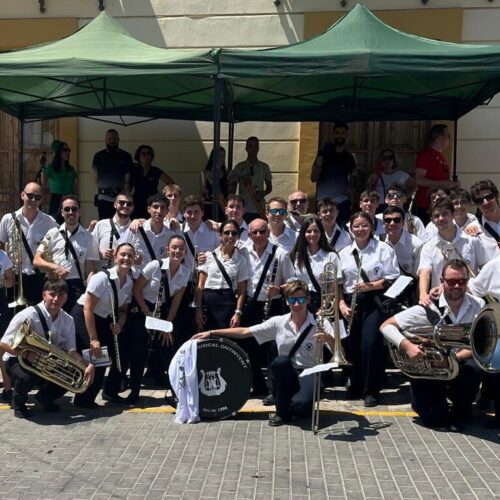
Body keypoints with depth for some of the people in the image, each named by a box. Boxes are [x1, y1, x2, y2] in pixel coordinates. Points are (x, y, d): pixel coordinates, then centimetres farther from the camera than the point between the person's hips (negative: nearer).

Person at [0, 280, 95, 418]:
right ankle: (18, 402, 0)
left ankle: (45, 397, 14)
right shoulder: (27, 316, -22)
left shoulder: (68, 320, -6)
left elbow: (71, 350, -8)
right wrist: (30, 356, -33)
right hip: (18, 360, -5)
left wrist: (88, 365, -27)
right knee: (27, 378, -38)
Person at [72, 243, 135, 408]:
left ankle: (111, 392, 23)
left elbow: (123, 309, 6)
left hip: (104, 320, 7)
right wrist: (93, 339, -27)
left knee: (120, 354, 3)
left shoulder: (129, 282, -4)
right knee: (96, 357, -14)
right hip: (83, 317, -7)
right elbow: (87, 309, -25)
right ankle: (83, 399, 3)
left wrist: (119, 324, -17)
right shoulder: (102, 278, -25)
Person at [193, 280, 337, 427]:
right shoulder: (278, 322, 0)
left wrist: (329, 339, -33)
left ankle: (299, 407, 6)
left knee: (301, 404, -35)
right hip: (287, 375, 3)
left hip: (310, 374, -3)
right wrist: (211, 333, -5)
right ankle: (283, 412, -10)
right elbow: (244, 332, 1)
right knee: (281, 361, -32)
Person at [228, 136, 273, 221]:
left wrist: (263, 194, -4)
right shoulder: (239, 167, 4)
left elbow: (269, 187, 15)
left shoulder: (264, 167, 8)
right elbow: (231, 191, 7)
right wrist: (231, 182, -13)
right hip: (243, 210, -1)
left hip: (259, 210, 1)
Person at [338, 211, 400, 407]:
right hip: (351, 304, 4)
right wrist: (342, 304, -1)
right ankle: (355, 387, 20)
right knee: (351, 345, 2)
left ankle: (371, 391, -1)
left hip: (374, 303, -4)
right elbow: (339, 283, 12)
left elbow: (393, 279, -4)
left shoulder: (383, 249, 2)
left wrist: (371, 286, -15)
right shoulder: (344, 253, 15)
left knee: (370, 344, -14)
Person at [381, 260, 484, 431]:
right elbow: (386, 326, -13)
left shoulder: (478, 306, -7)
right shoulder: (428, 309, -14)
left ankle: (461, 412, -1)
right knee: (433, 419, -15)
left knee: (473, 367, -32)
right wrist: (407, 345, -31)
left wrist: (455, 357, -28)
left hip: (462, 366, 2)